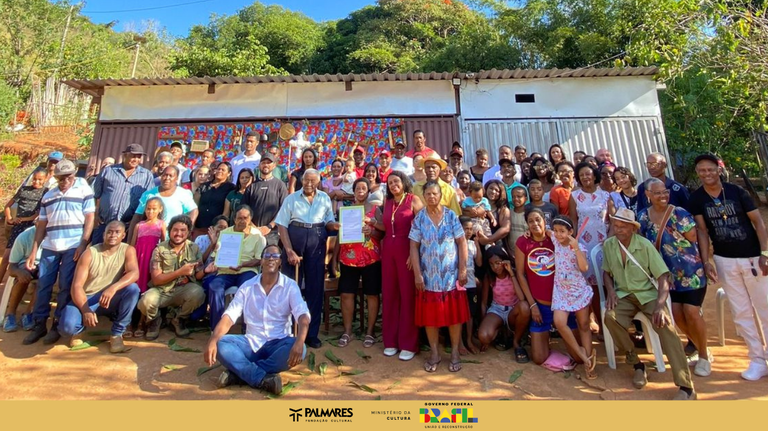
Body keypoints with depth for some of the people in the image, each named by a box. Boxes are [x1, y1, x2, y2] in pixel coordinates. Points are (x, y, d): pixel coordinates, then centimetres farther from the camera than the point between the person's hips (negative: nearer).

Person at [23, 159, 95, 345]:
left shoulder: (84, 190, 2)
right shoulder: (48, 196, 15)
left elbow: (89, 218, -4)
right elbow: (41, 225, 15)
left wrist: (83, 244, -12)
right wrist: (33, 250, 10)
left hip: (73, 246, -4)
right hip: (49, 246, 5)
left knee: (65, 287, 0)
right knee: (43, 285, 6)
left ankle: (57, 325, 10)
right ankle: (39, 324, 17)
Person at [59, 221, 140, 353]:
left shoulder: (128, 250, -6)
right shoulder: (90, 253, -6)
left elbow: (134, 273, -23)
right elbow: (77, 285, -11)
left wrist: (113, 288, -41)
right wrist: (86, 310, -25)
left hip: (112, 300, 0)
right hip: (87, 299, 0)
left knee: (133, 289, -31)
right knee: (67, 327, -28)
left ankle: (117, 334, -14)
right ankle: (79, 330, 14)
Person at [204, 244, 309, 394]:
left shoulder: (290, 286, -6)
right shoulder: (247, 286, 2)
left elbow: (303, 315, -18)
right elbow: (229, 316, -5)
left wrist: (299, 341, -37)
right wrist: (212, 341, -24)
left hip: (278, 343, -2)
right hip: (251, 343, 2)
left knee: (299, 349, -33)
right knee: (221, 345, -25)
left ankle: (238, 373, -25)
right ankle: (263, 379, -29)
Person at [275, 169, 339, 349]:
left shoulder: (325, 199, 7)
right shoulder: (292, 198, 2)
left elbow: (329, 223, 11)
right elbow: (281, 225, -2)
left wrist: (335, 225, -14)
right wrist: (289, 251, -12)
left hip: (317, 245, 2)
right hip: (294, 242, -1)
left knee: (315, 287, 5)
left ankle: (312, 333, 18)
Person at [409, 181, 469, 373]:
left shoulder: (451, 216, 0)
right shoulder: (419, 218, 0)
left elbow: (462, 243, -1)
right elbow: (414, 247, -1)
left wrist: (463, 269, -6)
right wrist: (417, 274, -7)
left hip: (451, 274, 0)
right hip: (429, 276, 1)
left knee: (454, 314, 7)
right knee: (430, 315, 7)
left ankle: (455, 353, 23)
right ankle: (434, 353, 23)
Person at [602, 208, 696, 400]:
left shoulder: (645, 245, -11)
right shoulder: (608, 245, -1)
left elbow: (663, 277, -12)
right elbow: (606, 272, 13)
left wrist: (660, 305, -27)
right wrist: (610, 290, -7)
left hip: (648, 294, -2)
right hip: (624, 295, 2)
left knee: (664, 325, -29)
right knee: (610, 317, -29)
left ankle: (686, 387, -21)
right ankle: (637, 364, -6)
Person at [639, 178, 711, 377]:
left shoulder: (679, 213, -13)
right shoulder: (642, 216, -1)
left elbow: (693, 237, -17)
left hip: (690, 271, -4)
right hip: (666, 274, 4)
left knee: (692, 314, -2)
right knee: (677, 315, 4)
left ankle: (704, 355, 21)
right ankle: (699, 348, 29)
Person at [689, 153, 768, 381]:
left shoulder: (736, 191, -5)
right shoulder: (696, 199, -3)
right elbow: (702, 231, -3)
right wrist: (706, 261, -9)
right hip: (725, 261, 1)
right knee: (741, 313, 6)